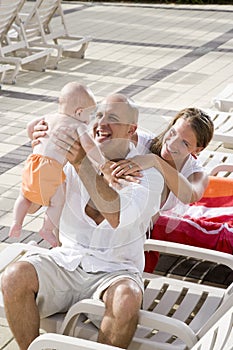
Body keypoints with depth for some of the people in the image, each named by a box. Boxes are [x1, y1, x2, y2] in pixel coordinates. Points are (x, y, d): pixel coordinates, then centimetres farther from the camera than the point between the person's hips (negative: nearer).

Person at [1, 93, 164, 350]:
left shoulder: (147, 174, -4)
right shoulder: (74, 158, 8)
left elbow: (117, 216, -23)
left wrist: (82, 164, -29)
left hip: (113, 271, -3)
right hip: (66, 260, 3)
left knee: (127, 300, -35)